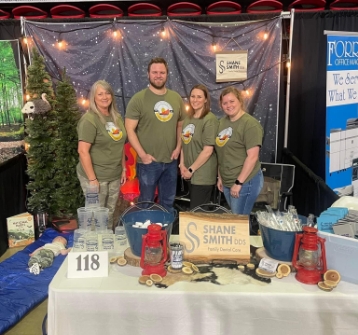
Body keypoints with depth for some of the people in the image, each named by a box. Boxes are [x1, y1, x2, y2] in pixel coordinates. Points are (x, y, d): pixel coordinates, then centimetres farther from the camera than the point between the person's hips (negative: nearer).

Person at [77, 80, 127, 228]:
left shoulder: (116, 117, 8)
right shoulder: (89, 120, -15)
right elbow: (83, 151, -19)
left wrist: (123, 169, 13)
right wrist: (92, 179, -20)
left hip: (115, 176, 7)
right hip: (96, 177, -6)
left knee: (110, 213, 18)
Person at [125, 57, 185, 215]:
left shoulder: (176, 98, 7)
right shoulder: (138, 99, -8)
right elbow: (130, 129, -11)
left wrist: (178, 147, 1)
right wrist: (143, 154, -16)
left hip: (171, 161, 4)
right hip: (148, 162, -4)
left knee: (168, 202, 18)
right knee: (146, 202, 10)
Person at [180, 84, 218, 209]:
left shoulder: (210, 120, -13)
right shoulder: (188, 118, 9)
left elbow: (208, 150, -18)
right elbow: (184, 143, 12)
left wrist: (191, 169, -13)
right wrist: (182, 165, -1)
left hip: (203, 175, -7)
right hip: (191, 173, 7)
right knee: (193, 209, 17)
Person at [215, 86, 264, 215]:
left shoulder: (250, 124, -14)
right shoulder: (223, 122, 9)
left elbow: (252, 157, -19)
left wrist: (239, 182, -19)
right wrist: (220, 177, 12)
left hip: (245, 182, -7)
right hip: (227, 182, 8)